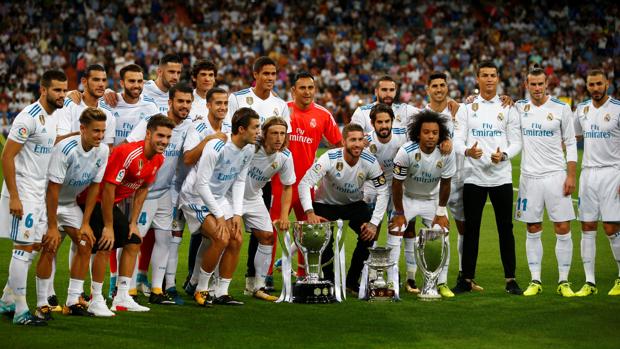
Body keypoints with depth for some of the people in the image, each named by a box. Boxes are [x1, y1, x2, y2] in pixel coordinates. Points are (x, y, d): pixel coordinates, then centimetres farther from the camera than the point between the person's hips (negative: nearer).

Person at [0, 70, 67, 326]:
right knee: (24, 247, -7)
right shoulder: (29, 117, -17)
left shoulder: (52, 118, 10)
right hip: (23, 193, -9)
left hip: (39, 193, 9)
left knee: (33, 246, 13)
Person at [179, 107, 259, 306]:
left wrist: (237, 213, -4)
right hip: (196, 197, -8)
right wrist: (219, 215, -21)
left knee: (236, 240, -3)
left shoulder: (249, 150, -4)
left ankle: (222, 293, 6)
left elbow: (239, 181, 7)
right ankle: (201, 290, -6)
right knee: (221, 239, -22)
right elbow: (201, 184, -24)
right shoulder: (217, 147, -28)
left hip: (219, 197, 8)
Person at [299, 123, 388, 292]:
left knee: (369, 234, -20)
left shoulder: (370, 161, -21)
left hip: (354, 203, 2)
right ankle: (328, 280, 4)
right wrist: (310, 213, -43)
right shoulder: (330, 158, -29)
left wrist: (374, 223, -24)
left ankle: (352, 280, -1)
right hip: (326, 203, -2)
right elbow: (305, 183, -31)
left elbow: (383, 192, -16)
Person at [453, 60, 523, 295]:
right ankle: (467, 279, 10)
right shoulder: (467, 108, 6)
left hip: (501, 176, 0)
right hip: (473, 177, 0)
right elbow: (457, 140, 0)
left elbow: (516, 142, 3)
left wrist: (504, 155, -18)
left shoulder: (508, 108, 6)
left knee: (506, 229, 1)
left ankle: (510, 279, 7)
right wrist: (468, 151, -22)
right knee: (470, 229, 3)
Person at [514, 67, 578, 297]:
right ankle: (535, 281, 11)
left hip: (556, 175, -2)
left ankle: (564, 282, 4)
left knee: (563, 230, -3)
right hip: (529, 177, 2)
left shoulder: (561, 108, 0)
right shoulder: (519, 108, 5)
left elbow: (570, 144, 2)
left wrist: (571, 176, -6)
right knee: (533, 231, 5)